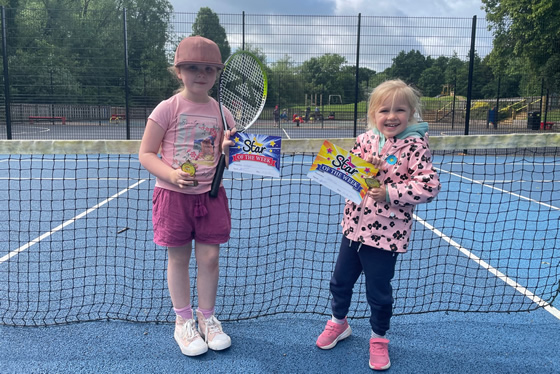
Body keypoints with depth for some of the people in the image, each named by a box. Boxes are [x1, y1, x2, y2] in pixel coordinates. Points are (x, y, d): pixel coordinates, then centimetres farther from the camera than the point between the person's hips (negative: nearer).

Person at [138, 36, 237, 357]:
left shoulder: (221, 112, 4)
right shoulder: (168, 109, -8)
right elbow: (146, 154, -7)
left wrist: (228, 150, -10)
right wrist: (172, 175, -23)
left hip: (210, 195, 3)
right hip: (174, 196, -3)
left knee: (210, 258, 7)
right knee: (179, 259, 8)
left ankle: (207, 318, 28)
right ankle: (183, 321, 27)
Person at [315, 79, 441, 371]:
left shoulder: (414, 146, -13)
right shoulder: (365, 140, 1)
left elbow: (429, 186, -20)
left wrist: (390, 193, -24)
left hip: (386, 233, -5)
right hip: (354, 225, 5)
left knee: (379, 291, 9)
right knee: (341, 279, 19)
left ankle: (379, 338, 34)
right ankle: (338, 322, 44)